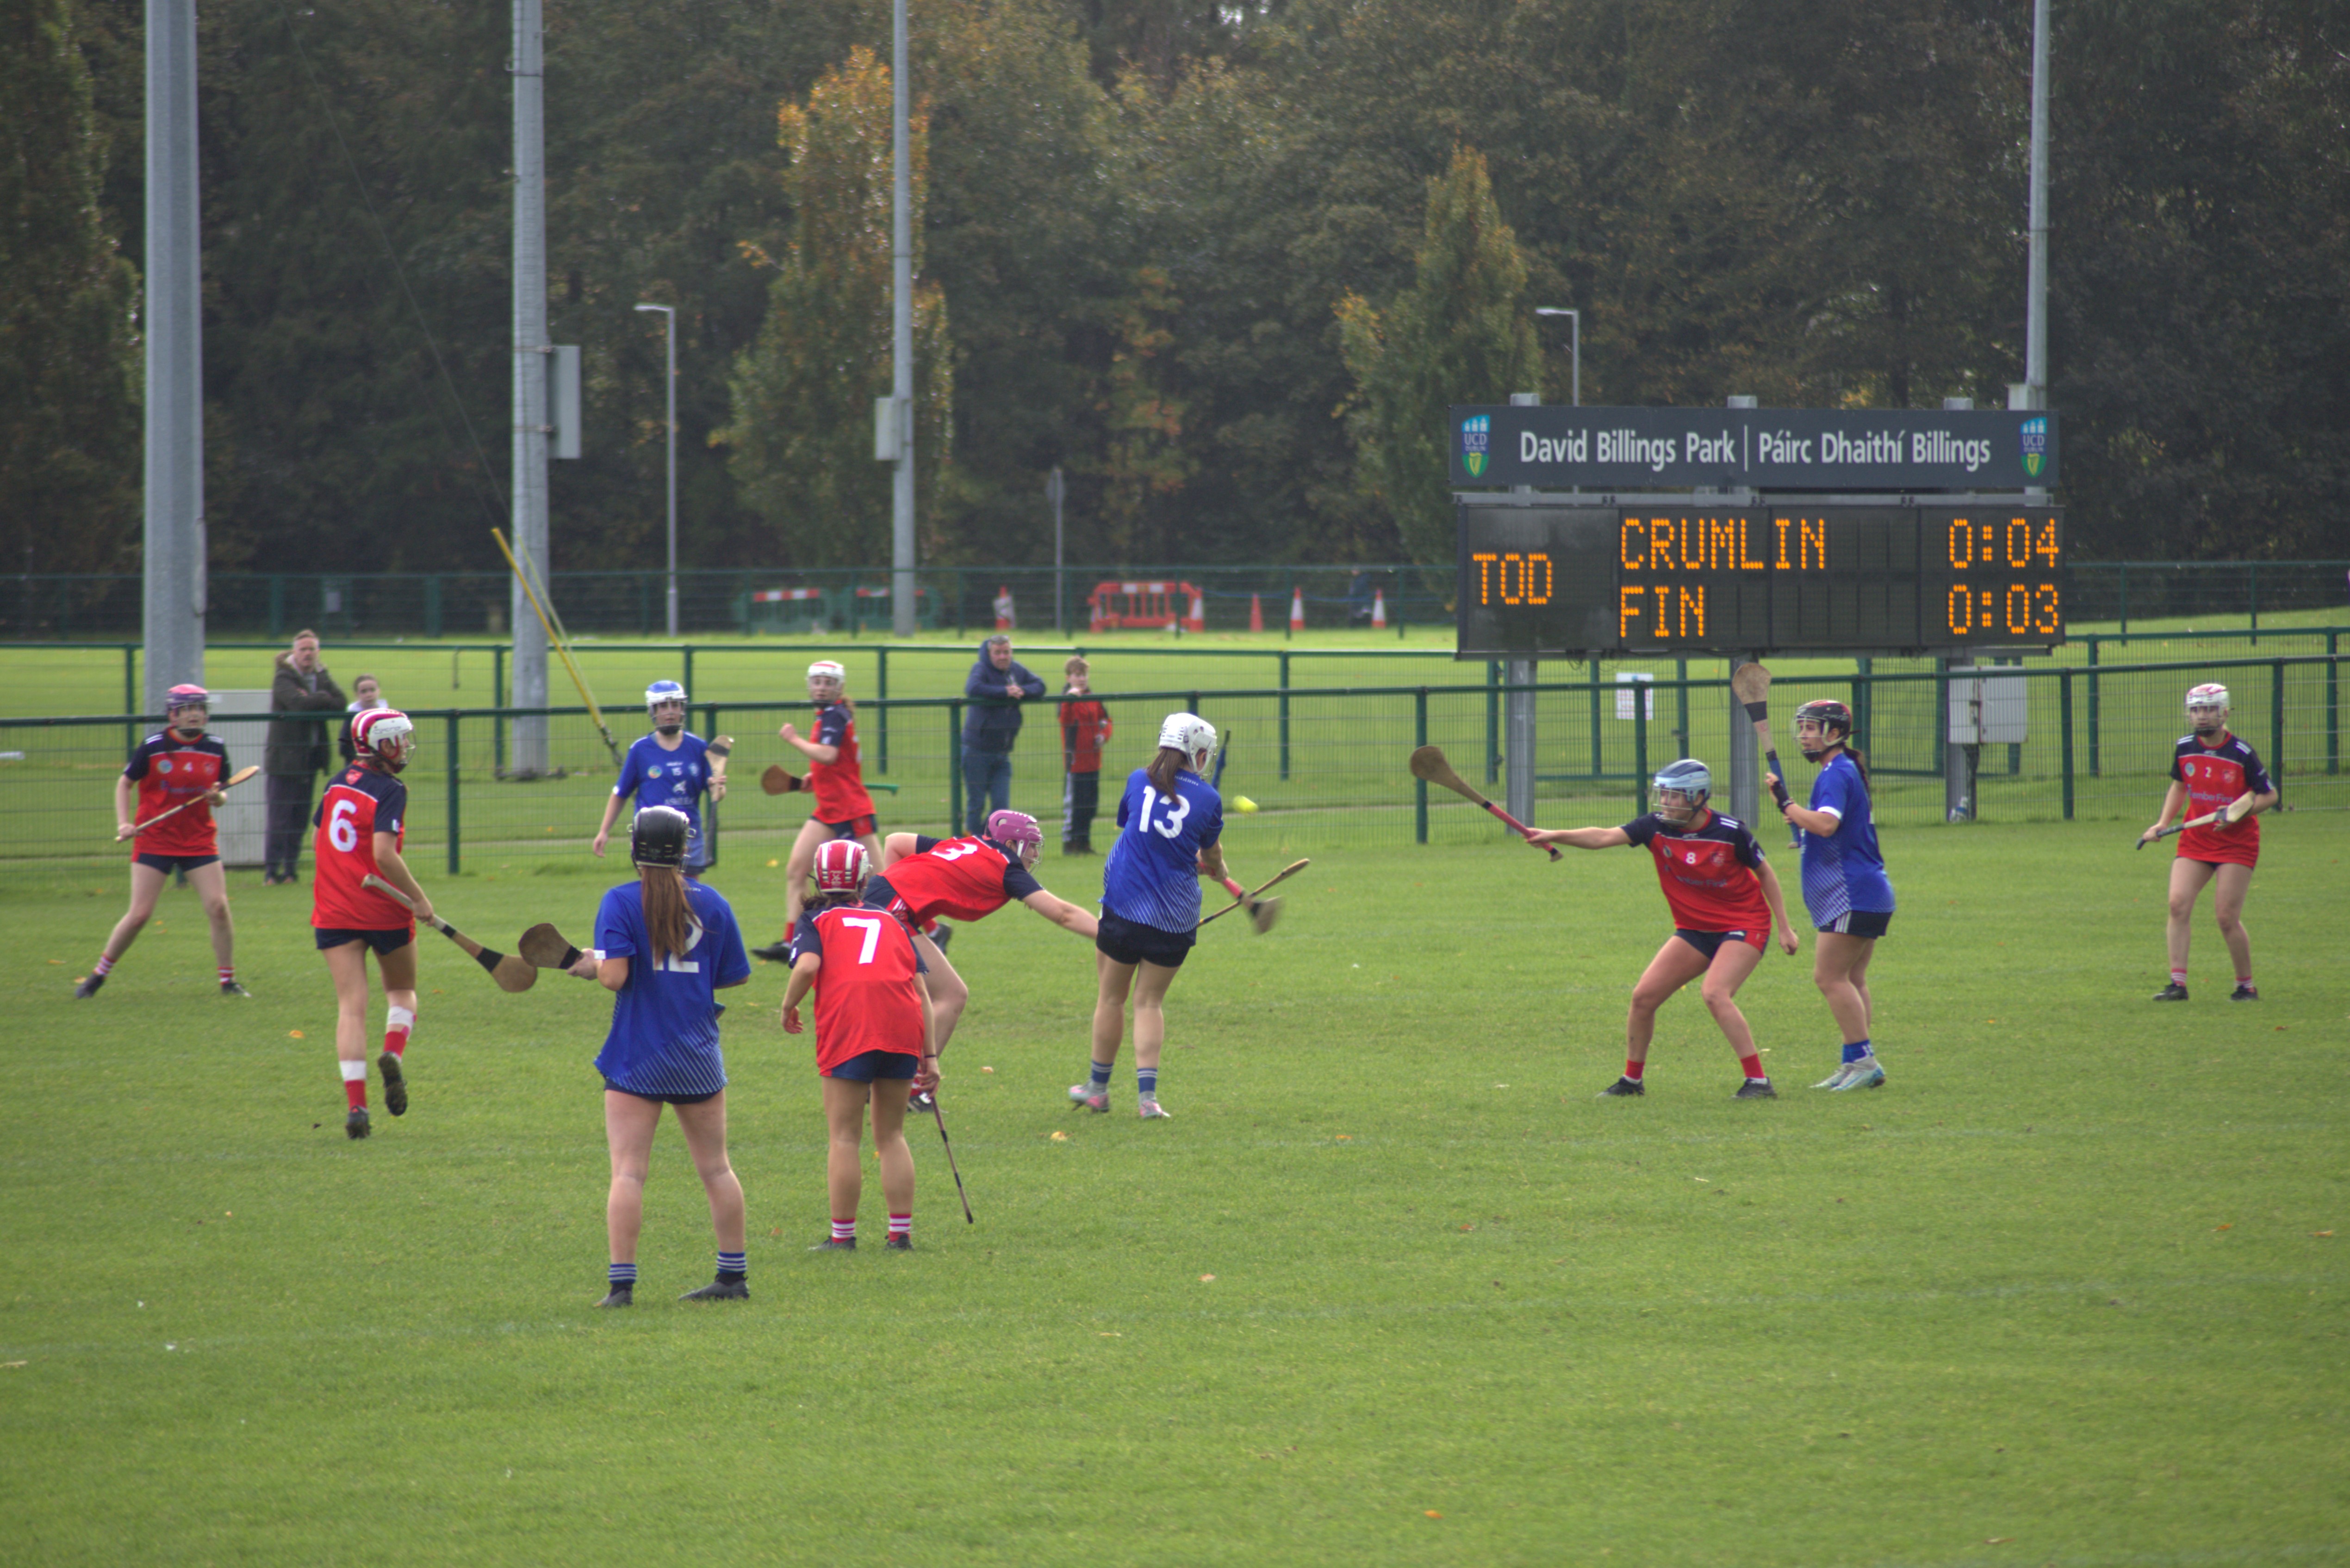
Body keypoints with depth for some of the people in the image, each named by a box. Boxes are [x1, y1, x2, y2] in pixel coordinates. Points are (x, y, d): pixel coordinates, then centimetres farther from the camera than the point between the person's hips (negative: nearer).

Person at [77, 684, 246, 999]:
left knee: (218, 906, -9)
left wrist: (217, 797, -13)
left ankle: (229, 981, 5)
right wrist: (124, 823, -11)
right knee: (140, 914, -6)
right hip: (155, 841, -3)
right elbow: (125, 784, 2)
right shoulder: (152, 747, -8)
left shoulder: (216, 749, 0)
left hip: (199, 841, 3)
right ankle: (97, 976, 10)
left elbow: (220, 793, 10)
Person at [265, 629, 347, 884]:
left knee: (300, 817, 7)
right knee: (280, 817, -8)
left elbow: (340, 704, -3)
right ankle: (272, 872, -7)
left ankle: (291, 870, 12)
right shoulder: (284, 679, -7)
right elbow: (298, 703, -24)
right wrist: (323, 699, -9)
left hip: (312, 756, 6)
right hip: (285, 757, -6)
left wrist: (314, 701, -16)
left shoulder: (321, 677, 12)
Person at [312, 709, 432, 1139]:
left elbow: (319, 838, 16)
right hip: (383, 911, -4)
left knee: (351, 1006, 0)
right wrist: (418, 898, -14)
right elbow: (384, 854, -23)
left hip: (334, 912, 4)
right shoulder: (390, 791, -13)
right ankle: (394, 1054, -9)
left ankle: (355, 1103, -13)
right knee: (402, 990, 20)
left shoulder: (337, 783, 8)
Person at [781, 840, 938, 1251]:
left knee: (843, 1138, 4)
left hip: (847, 1024, -3)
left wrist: (789, 1008, 11)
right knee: (891, 1136, 15)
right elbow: (920, 988, 16)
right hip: (903, 1028, 3)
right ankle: (901, 1231, 13)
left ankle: (843, 1235, 6)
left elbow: (807, 966, -7)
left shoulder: (816, 922, 14)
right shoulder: (891, 922, 24)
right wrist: (929, 1056, 15)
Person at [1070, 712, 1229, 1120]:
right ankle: (1147, 1094, -4)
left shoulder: (1139, 782, 4)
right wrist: (1219, 872, 43)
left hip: (1124, 903, 0)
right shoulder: (1208, 799, 0)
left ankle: (1098, 1087, 24)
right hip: (1176, 915, 0)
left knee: (1111, 997, 13)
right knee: (1150, 1001, 7)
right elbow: (1212, 855, 17)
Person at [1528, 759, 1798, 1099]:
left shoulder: (1731, 833, -17)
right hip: (1694, 930, 6)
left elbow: (1765, 873, -2)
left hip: (1744, 926, -6)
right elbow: (1603, 838, -20)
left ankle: (1758, 1081, -21)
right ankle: (1632, 1079, 19)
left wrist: (1784, 927, 0)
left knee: (1715, 994, -27)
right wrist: (1555, 836, -35)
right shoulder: (1657, 828, -9)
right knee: (1644, 997, 0)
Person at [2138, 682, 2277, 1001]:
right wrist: (2163, 824, 7)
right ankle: (2178, 983, -9)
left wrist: (2238, 813, -22)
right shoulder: (2184, 748, 0)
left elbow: (2269, 795, -6)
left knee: (2227, 917, -8)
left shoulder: (2241, 754, -14)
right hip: (2195, 840, 4)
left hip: (2236, 841, -4)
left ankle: (2247, 985, 11)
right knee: (2179, 904, -12)